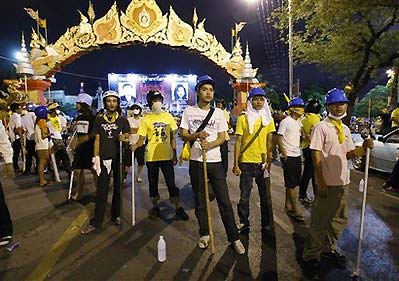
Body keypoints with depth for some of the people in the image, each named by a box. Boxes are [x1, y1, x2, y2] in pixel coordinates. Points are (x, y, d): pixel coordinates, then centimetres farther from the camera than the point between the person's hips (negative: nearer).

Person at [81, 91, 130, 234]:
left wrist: (124, 139, -18)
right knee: (102, 190, 1)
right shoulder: (99, 120, 6)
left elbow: (127, 139, 5)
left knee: (118, 187, 10)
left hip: (119, 158, 0)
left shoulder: (123, 120, 4)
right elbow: (97, 140, 7)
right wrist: (96, 157, -1)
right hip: (104, 158, 0)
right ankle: (96, 222, 9)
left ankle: (116, 215, 26)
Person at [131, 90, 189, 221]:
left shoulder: (168, 117, 3)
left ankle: (179, 209, 12)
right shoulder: (146, 119, -2)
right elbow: (141, 139, -3)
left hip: (167, 156, 0)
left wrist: (174, 154, 4)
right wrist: (135, 145, -24)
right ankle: (155, 207, 30)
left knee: (171, 183, 3)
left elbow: (172, 137, 7)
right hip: (152, 157, 0)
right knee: (153, 183, 13)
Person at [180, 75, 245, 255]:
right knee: (200, 202, 12)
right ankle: (204, 234, 29)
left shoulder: (219, 113, 6)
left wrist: (209, 144, -19)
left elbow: (222, 137, 1)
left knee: (225, 202, 2)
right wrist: (196, 135, -18)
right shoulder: (189, 111, 5)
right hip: (196, 161, 1)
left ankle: (234, 238, 14)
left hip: (215, 161, 0)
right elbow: (183, 135, 2)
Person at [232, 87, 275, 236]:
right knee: (244, 197, 6)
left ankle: (266, 224, 30)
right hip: (246, 163, -2)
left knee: (265, 196, 13)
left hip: (263, 163, 3)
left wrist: (269, 161, -1)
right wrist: (235, 164, -6)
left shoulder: (269, 119, 6)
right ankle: (244, 224, 24)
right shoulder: (243, 119, -2)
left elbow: (269, 142, 7)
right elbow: (238, 142, -3)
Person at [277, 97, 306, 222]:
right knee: (291, 184, -1)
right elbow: (279, 139, -13)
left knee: (293, 183, 14)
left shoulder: (299, 122, 13)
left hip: (297, 155, 8)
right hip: (288, 156, -8)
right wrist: (284, 154, -15)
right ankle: (295, 210, 9)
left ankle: (287, 206, 26)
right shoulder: (285, 122, -12)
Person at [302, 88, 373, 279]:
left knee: (340, 220, 18)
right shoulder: (321, 127, -10)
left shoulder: (345, 129, 12)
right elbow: (316, 157, -14)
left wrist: (363, 148, -6)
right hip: (327, 184, -8)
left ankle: (328, 249, 36)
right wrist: (321, 183, -18)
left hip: (343, 183, 8)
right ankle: (310, 257, 13)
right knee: (320, 222, -2)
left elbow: (348, 154, 14)